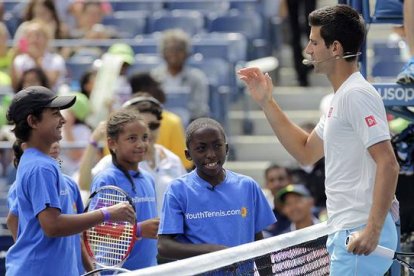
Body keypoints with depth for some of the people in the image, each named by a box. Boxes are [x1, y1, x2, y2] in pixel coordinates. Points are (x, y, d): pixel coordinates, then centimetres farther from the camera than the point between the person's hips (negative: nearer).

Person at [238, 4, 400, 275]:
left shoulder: (356, 95, -14)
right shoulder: (341, 98, 18)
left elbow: (388, 165, -21)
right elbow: (307, 153, 27)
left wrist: (372, 230, -27)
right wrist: (267, 103, 21)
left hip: (360, 237, -10)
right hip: (345, 233, 10)